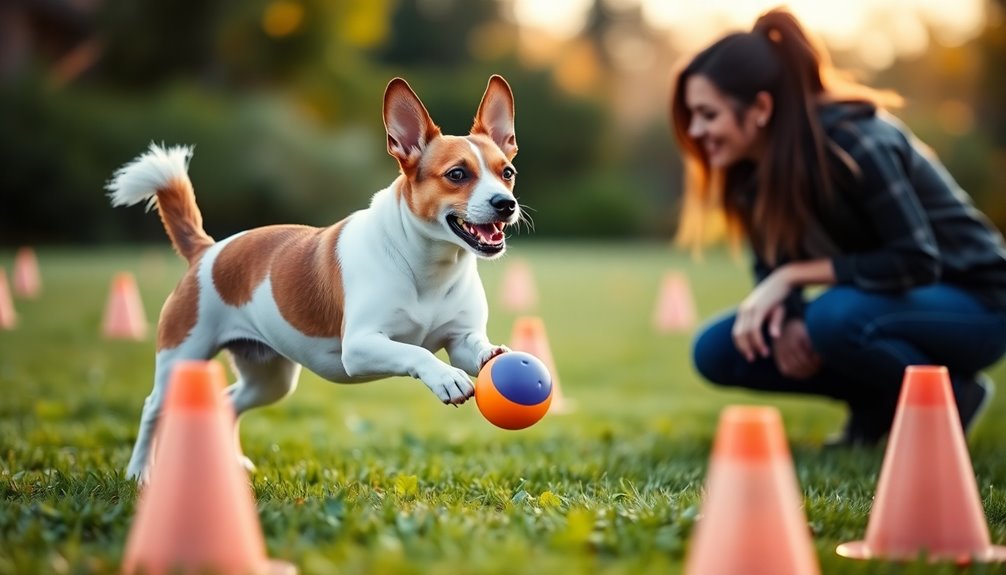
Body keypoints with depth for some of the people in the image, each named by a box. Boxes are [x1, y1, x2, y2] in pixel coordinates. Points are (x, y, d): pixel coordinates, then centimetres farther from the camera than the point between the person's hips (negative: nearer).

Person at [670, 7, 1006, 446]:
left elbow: (914, 263, -28)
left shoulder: (853, 142, -27)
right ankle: (880, 402, 6)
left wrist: (795, 275, -26)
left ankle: (950, 396, -9)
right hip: (888, 299, 7)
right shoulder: (754, 166, -5)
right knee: (715, 351, -5)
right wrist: (783, 317, -20)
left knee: (833, 318, -37)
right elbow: (773, 268, 3)